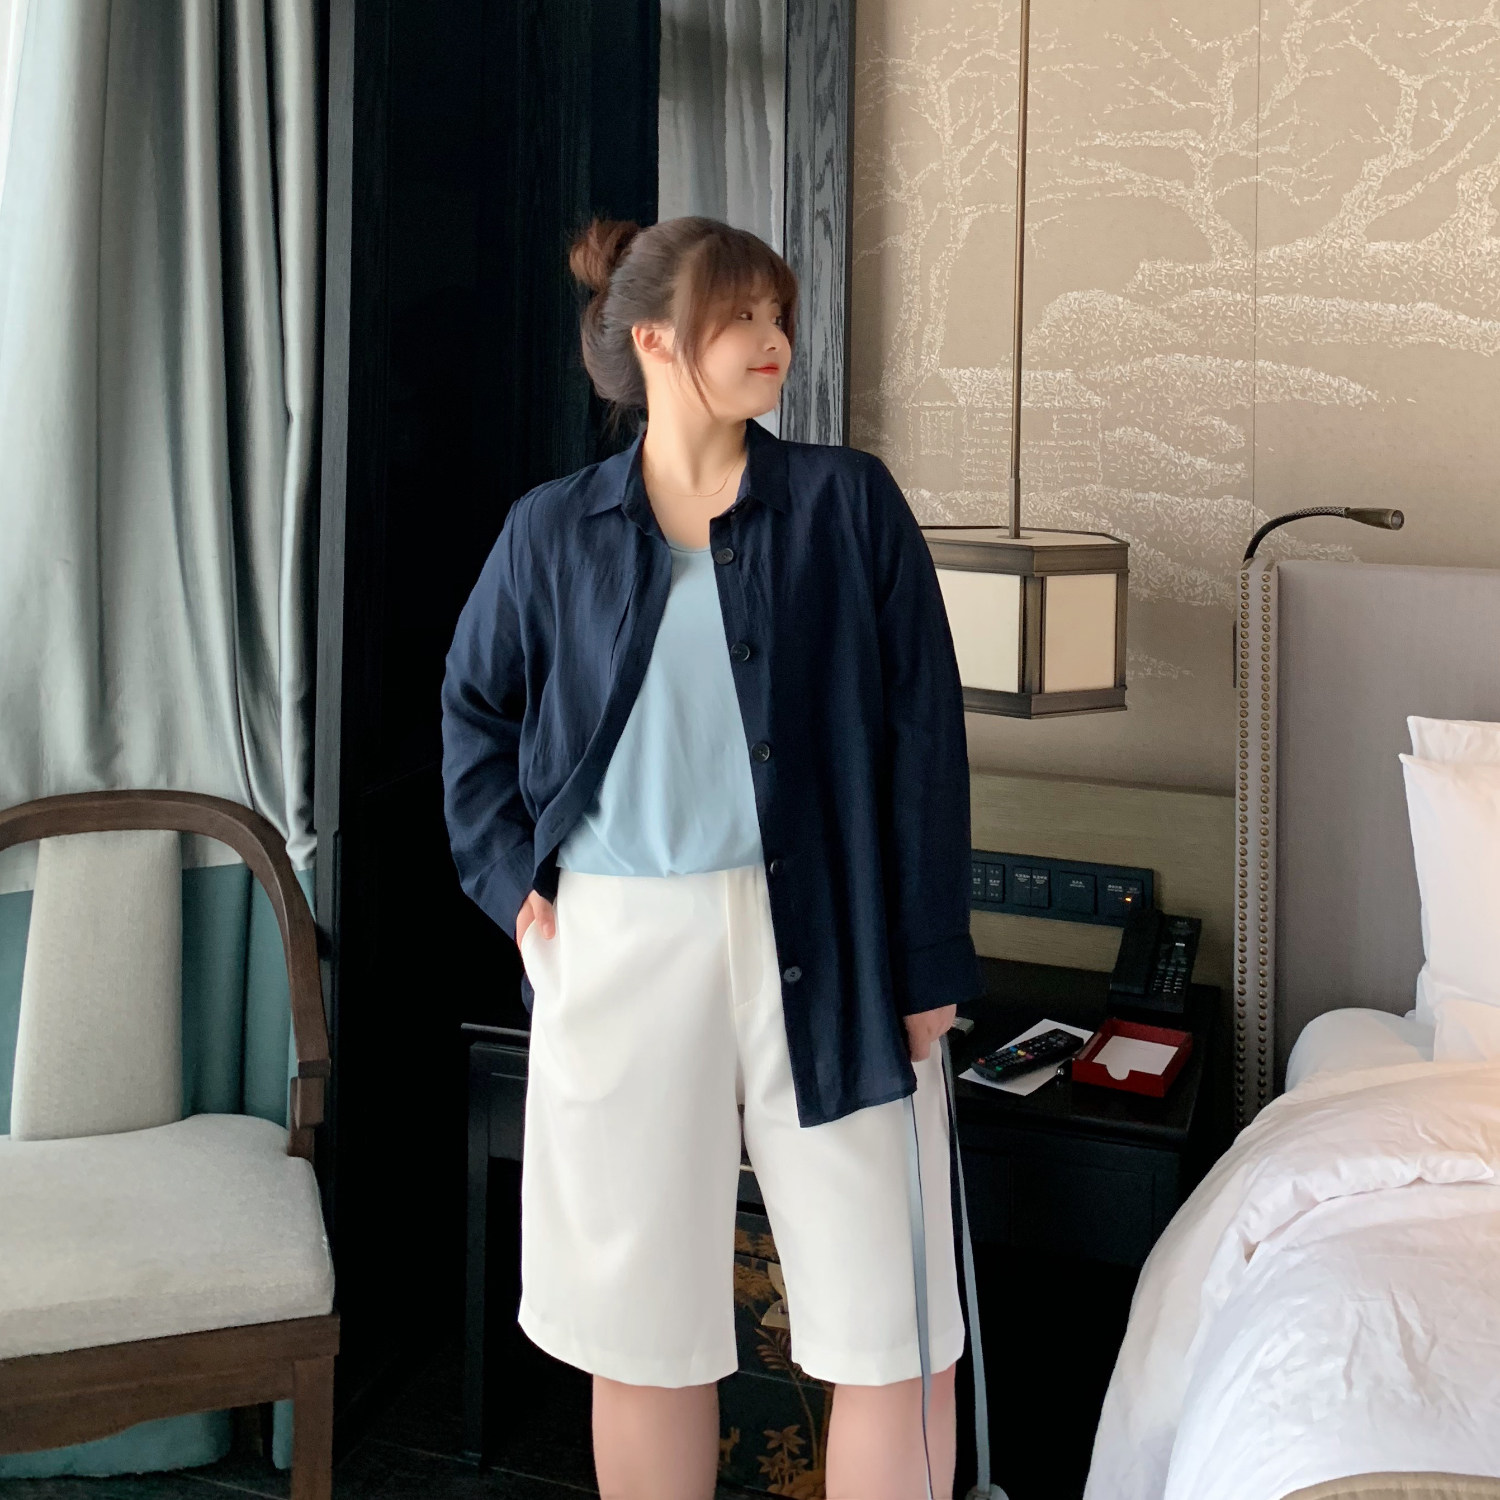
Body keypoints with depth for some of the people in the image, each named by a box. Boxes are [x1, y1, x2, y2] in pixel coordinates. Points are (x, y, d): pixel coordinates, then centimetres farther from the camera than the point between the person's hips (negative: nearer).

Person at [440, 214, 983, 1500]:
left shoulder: (849, 503, 1)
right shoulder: (554, 531, 5)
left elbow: (923, 733, -2)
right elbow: (476, 713, 18)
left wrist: (930, 959, -5)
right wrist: (512, 882, 5)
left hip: (821, 943, -1)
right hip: (620, 949, 1)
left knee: (894, 1328, 2)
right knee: (644, 1327, 12)